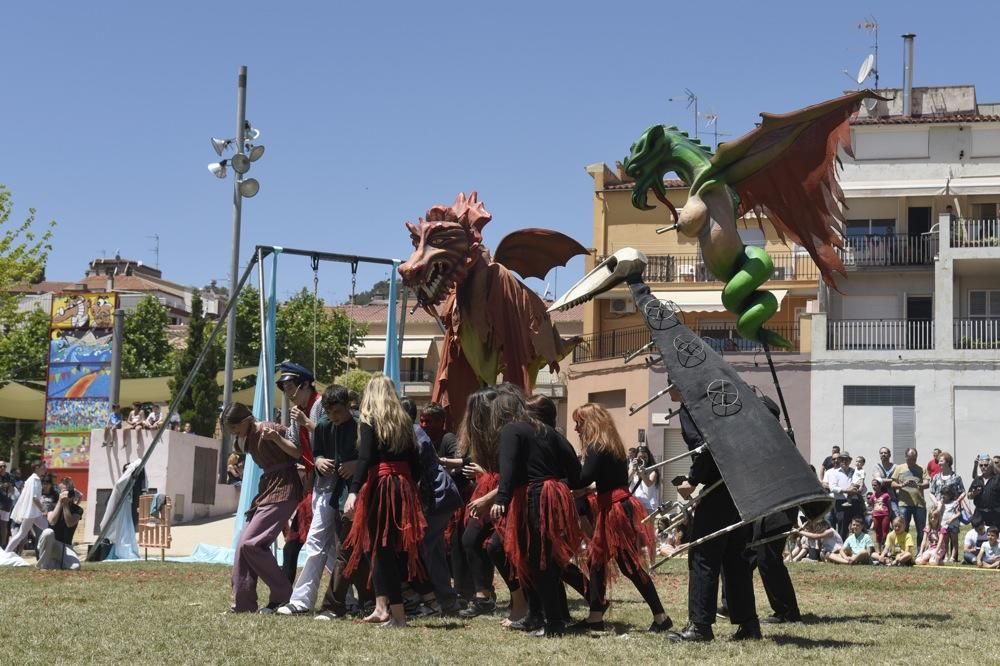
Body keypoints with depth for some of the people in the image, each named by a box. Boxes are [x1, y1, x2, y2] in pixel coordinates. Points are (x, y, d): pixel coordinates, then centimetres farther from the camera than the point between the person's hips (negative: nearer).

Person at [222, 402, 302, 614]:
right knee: (243, 544, 4)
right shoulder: (243, 440, 12)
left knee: (250, 543, -16)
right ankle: (244, 603, 11)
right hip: (266, 488, 9)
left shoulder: (270, 429, -14)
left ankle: (283, 596, -6)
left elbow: (298, 453, -15)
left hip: (283, 490, -9)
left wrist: (276, 438, -28)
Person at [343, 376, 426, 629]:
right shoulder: (404, 421, 12)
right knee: (392, 548, 15)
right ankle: (381, 607, 17)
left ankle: (397, 613, -5)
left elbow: (365, 459, -16)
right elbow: (414, 462, 11)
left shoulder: (370, 421, -3)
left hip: (379, 487, -6)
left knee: (381, 548, -2)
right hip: (404, 487, 6)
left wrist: (354, 492, -22)